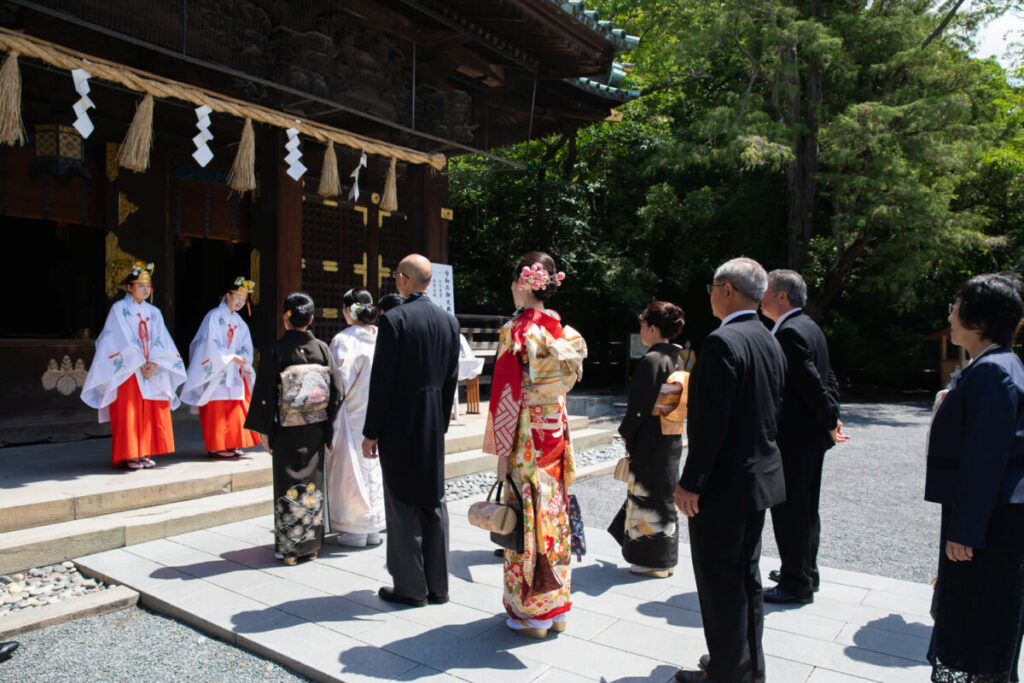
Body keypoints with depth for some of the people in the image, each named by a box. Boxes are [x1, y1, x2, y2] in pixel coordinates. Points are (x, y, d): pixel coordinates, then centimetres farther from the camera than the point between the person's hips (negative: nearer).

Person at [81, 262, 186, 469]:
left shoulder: (154, 312, 14)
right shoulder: (119, 309, 1)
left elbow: (161, 341, 5)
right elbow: (125, 341, -8)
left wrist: (154, 363, -11)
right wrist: (140, 364, -13)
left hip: (152, 372, 5)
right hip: (127, 372, -4)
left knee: (152, 412, 2)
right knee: (128, 413, -6)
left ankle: (145, 454, 9)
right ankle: (128, 456, -1)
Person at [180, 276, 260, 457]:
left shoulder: (239, 322, 14)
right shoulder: (214, 316, -6)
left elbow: (246, 347, 9)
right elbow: (212, 344, -13)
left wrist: (243, 365, -8)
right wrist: (232, 358, -18)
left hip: (234, 373, 7)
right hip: (216, 371, -7)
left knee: (235, 410, 6)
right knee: (217, 410, -5)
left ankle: (231, 445, 13)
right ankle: (216, 447, -1)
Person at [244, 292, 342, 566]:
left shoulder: (275, 350, -10)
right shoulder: (322, 348, -1)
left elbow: (265, 392, -9)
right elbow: (336, 391, 0)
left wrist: (263, 430, -2)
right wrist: (325, 422, 11)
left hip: (286, 430, -3)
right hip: (315, 431, 3)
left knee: (288, 485, 7)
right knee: (313, 484, 12)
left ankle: (289, 548, 13)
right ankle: (312, 544, 22)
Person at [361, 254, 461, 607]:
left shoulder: (393, 319, -14)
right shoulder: (449, 320, 5)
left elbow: (382, 380, -14)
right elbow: (451, 379, 9)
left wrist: (371, 432, -7)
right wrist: (441, 422, 17)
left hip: (399, 425, -6)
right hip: (433, 426, 6)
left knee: (403, 505, 4)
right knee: (434, 502, 13)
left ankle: (411, 588, 14)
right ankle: (438, 585, 22)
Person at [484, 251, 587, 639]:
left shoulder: (516, 330, -16)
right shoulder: (562, 331, 5)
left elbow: (507, 393, -17)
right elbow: (567, 382, 11)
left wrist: (501, 450, -11)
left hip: (524, 437, -7)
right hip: (556, 432, 7)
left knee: (526, 519, 4)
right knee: (552, 513, 15)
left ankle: (530, 613, 17)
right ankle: (556, 608, 28)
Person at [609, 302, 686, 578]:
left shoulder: (650, 361, -19)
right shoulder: (677, 358, 8)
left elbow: (639, 405, -20)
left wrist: (625, 432, -5)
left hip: (650, 441, -9)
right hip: (672, 439, 9)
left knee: (649, 496, 2)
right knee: (664, 495, 18)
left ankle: (655, 562, 13)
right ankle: (666, 558, 29)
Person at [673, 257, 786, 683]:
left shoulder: (722, 342, -20)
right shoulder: (771, 343, 9)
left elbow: (711, 423, -24)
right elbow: (771, 414, 14)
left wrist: (690, 483, -18)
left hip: (724, 484, -9)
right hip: (760, 477, 9)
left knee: (720, 582, 4)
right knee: (746, 577, 20)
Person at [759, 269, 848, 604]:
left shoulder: (790, 332, -19)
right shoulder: (810, 328, 13)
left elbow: (812, 383, -21)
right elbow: (828, 378, 15)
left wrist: (829, 421, -10)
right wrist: (832, 418, 9)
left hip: (793, 438, -10)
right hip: (810, 435, 10)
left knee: (790, 509, 0)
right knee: (805, 507, 20)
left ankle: (796, 583, 11)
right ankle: (805, 572, 33)